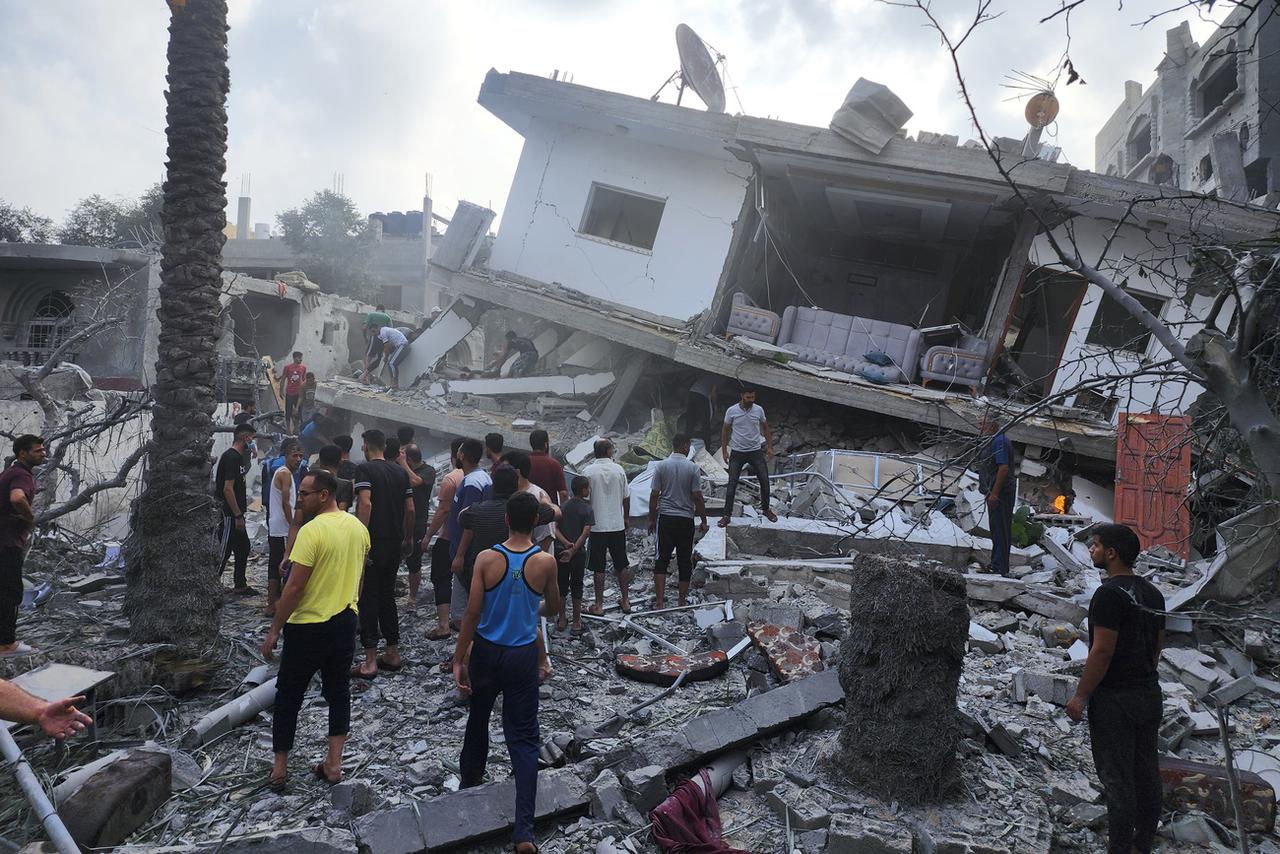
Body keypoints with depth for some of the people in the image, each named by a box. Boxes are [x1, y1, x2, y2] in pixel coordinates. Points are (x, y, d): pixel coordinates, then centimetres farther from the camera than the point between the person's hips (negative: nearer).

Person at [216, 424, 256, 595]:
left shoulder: (237, 456, 14)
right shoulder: (231, 457, -18)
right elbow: (227, 489, -23)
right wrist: (238, 516, -21)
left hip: (235, 514, 10)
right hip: (229, 515, -10)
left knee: (243, 547, 15)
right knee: (223, 551, -3)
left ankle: (240, 585, 24)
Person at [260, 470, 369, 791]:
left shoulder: (312, 531, -20)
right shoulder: (358, 527, 2)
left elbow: (294, 587, -20)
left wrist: (274, 630, -13)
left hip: (309, 627, -6)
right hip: (346, 621, 6)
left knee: (288, 696, 10)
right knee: (338, 691, 15)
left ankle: (279, 769, 20)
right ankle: (333, 764, 19)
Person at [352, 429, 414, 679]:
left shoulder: (364, 469, -8)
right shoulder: (400, 471, 10)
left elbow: (365, 503, -21)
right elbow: (410, 509, 9)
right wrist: (407, 539, 19)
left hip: (372, 544, -6)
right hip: (394, 544, 6)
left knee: (368, 600, -1)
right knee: (387, 597, 16)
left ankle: (370, 662, 0)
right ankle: (393, 654, 21)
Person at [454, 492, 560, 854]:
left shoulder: (487, 559, -11)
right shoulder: (546, 562, -9)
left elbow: (472, 613, -12)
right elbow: (554, 607, 7)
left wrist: (459, 660, -4)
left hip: (486, 651, 1)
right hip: (523, 657, -1)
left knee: (478, 717, 26)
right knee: (523, 738, 2)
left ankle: (470, 779, 49)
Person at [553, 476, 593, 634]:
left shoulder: (563, 506, 4)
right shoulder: (587, 509, -9)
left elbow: (555, 528, -4)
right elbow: (585, 533, -18)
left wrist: (566, 543, -12)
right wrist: (573, 550, -17)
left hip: (560, 551, 3)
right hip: (578, 553, -3)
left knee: (561, 585, 14)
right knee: (577, 586, 8)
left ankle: (561, 620, 22)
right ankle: (576, 622, 14)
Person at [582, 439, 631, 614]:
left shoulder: (588, 471, -9)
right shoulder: (619, 470, -2)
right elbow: (626, 498, 5)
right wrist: (626, 518, 19)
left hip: (597, 526, -2)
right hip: (617, 525, 2)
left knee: (598, 568, 5)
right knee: (622, 565, 14)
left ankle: (599, 605, 10)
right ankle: (625, 601, 24)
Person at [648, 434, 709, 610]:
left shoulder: (661, 466, -2)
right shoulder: (693, 467, -6)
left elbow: (654, 495, -2)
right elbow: (697, 497, -7)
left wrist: (652, 519, 8)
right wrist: (703, 520, 3)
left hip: (665, 518, 1)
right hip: (686, 519, -1)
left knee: (661, 559, 4)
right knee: (685, 561, 9)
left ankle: (660, 601, -3)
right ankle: (683, 601, 16)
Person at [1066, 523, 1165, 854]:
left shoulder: (1110, 593, -19)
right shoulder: (1153, 594, 9)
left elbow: (1102, 651, -22)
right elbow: (1157, 646, 16)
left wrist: (1080, 696, -16)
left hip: (1115, 700, -9)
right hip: (1150, 695, 9)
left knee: (1117, 777, 0)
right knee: (1146, 772, 17)